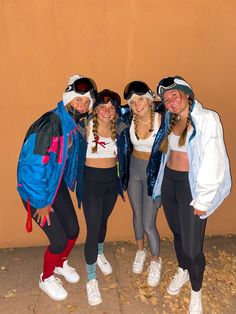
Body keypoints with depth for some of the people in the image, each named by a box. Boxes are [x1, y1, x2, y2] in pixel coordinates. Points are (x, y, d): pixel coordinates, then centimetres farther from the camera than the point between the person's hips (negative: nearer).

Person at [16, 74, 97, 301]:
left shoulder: (73, 124, -6)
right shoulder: (48, 125, -30)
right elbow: (30, 167, -27)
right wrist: (41, 203, -18)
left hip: (57, 184, 7)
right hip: (36, 189, -7)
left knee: (73, 231, 13)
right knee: (59, 240, -2)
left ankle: (61, 264, 45)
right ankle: (46, 278, 30)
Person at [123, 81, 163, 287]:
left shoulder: (161, 120, -19)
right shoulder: (130, 120, -7)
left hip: (154, 173, -4)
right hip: (134, 170, 4)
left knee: (148, 224, 0)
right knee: (137, 214, 20)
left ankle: (156, 261, 30)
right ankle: (140, 251, 46)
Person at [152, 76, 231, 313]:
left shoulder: (206, 119, -13)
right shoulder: (171, 122, 10)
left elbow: (213, 162, -16)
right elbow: (167, 152, 12)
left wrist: (202, 199, -15)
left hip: (191, 185, -6)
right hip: (168, 182, 6)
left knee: (192, 247, -1)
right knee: (177, 233, 21)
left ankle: (196, 294, 28)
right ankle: (182, 272, 48)